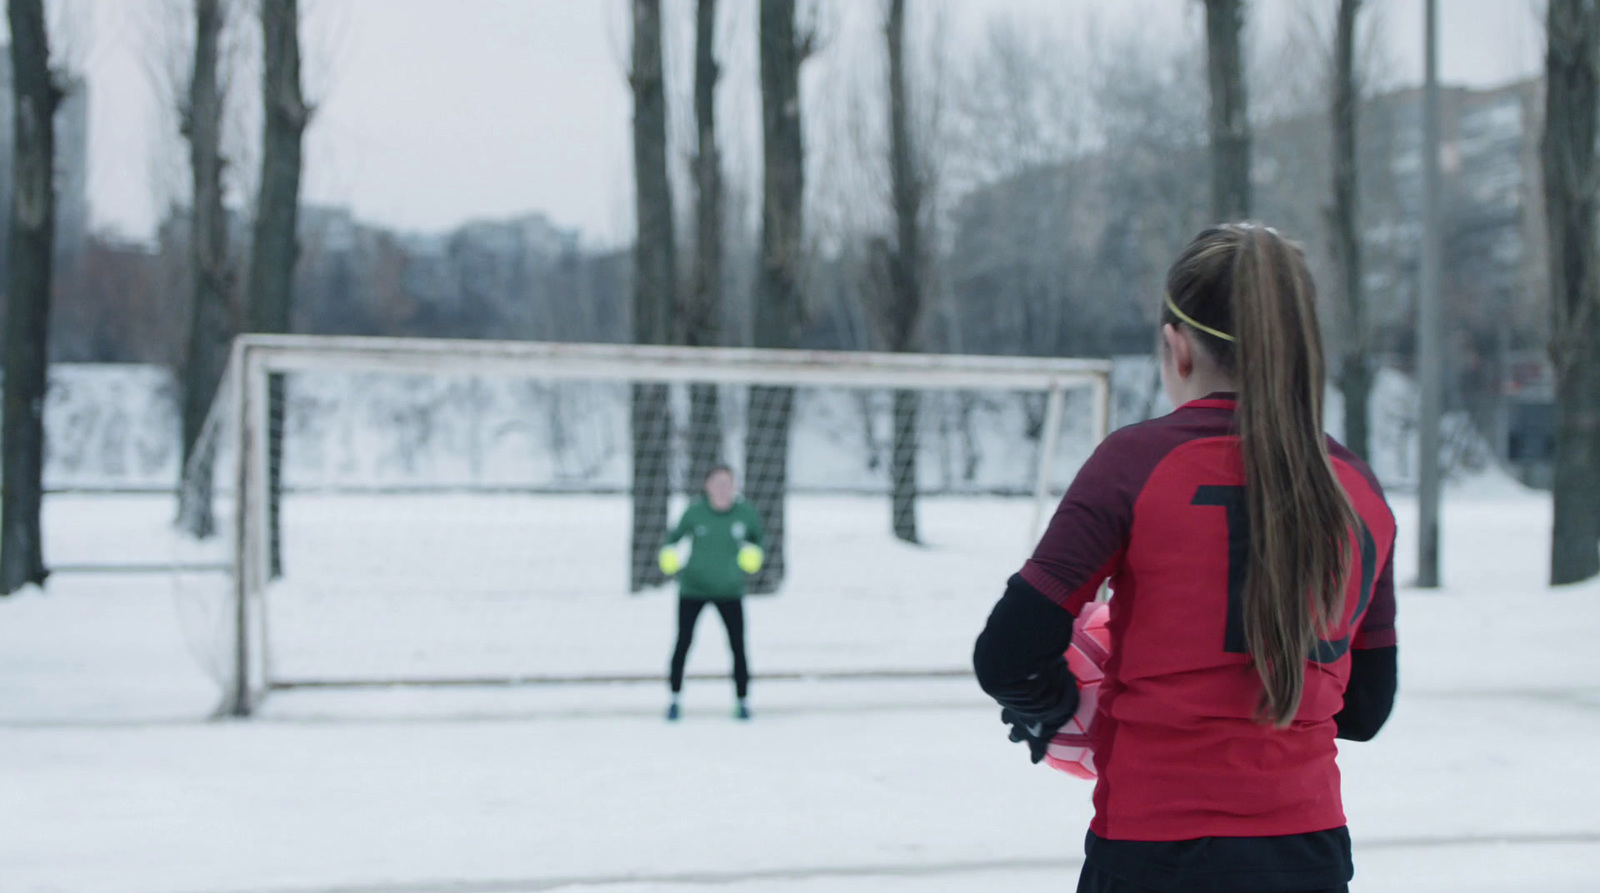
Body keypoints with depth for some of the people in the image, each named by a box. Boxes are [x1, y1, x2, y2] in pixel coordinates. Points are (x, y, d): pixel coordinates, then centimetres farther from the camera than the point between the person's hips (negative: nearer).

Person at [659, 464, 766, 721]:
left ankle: (742, 701, 10)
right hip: (693, 587, -1)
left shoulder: (745, 512, -8)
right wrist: (668, 555, -22)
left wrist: (754, 552, -14)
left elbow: (759, 537, 7)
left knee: (738, 646, -4)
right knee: (683, 642, -1)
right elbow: (675, 536, -2)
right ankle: (675, 699, 14)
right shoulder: (695, 511, -12)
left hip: (730, 591, 1)